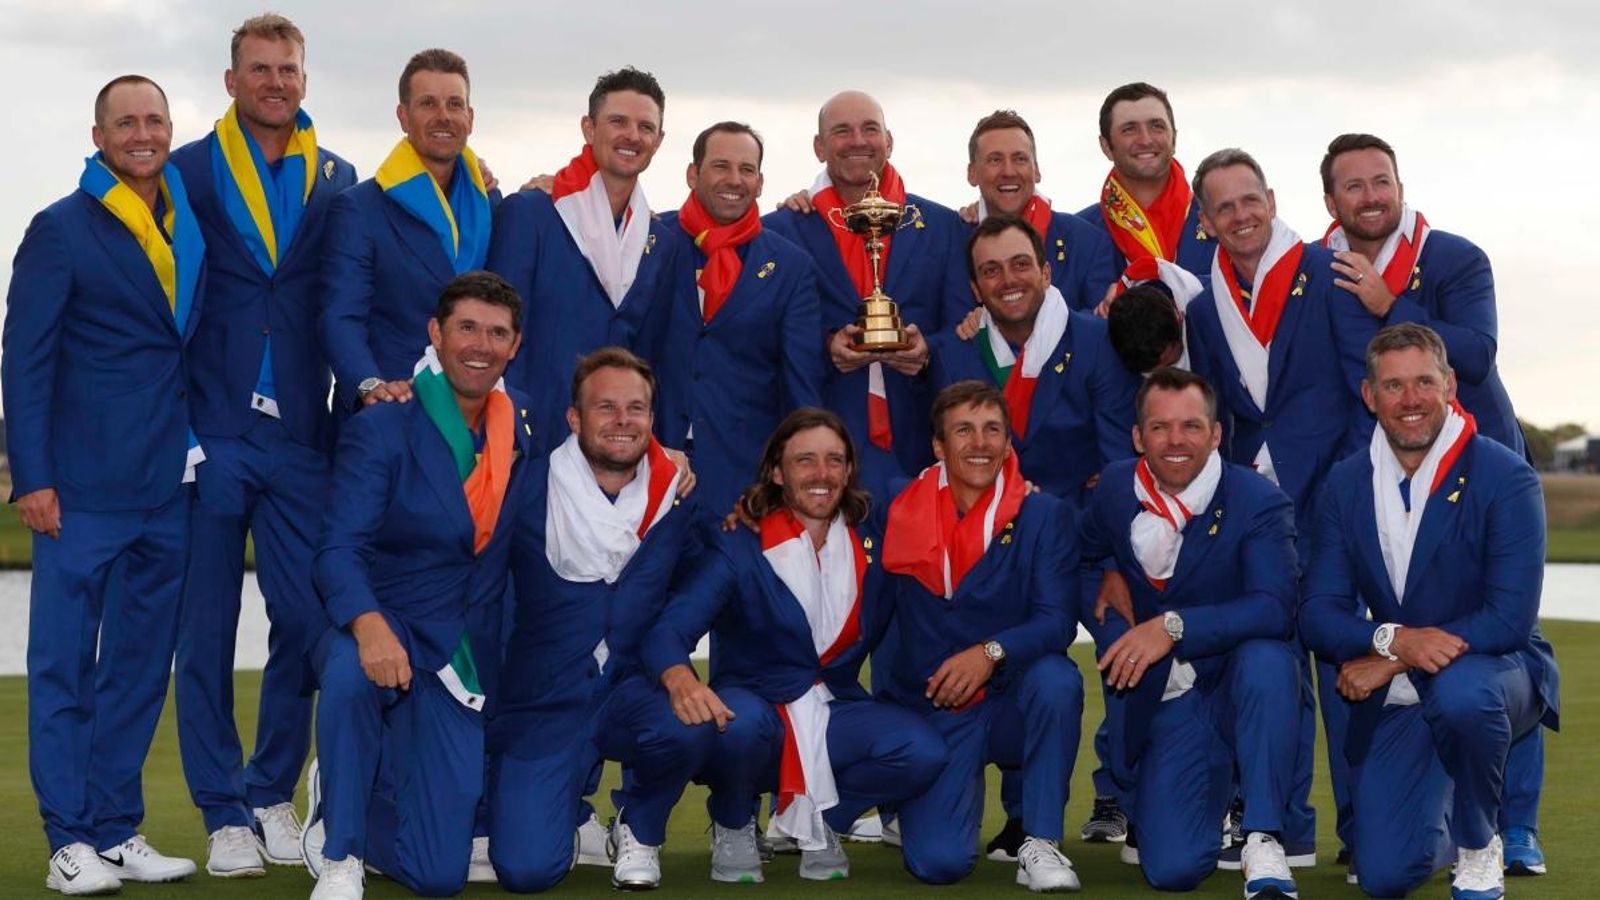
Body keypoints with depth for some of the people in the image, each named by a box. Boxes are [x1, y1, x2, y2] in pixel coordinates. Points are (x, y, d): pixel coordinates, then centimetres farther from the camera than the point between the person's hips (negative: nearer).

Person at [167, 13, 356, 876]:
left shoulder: (338, 181, 10)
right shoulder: (187, 172, 2)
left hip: (299, 438, 2)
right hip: (209, 432, -2)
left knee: (306, 618, 2)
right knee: (206, 628, 3)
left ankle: (273, 795, 19)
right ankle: (224, 813, 13)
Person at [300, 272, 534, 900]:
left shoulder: (523, 424, 5)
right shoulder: (380, 429, -10)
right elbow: (340, 549, -22)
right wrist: (369, 624, -42)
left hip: (458, 662, 4)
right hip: (379, 632, -4)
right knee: (353, 670, -43)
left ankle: (339, 804, 30)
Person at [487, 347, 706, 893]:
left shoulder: (677, 496, -1)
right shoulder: (529, 489, -7)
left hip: (632, 693, 1)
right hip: (542, 705, -1)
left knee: (690, 725, -33)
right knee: (527, 869, -17)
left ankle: (639, 829, 1)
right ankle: (564, 811, 22)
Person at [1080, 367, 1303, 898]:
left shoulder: (1259, 502, -13)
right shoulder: (1115, 489, 1)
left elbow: (1275, 608, -27)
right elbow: (1079, 559, 20)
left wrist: (1174, 626, -33)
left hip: (1244, 688, -3)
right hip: (1168, 702, 3)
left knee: (1265, 657, -40)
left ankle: (1263, 841, -28)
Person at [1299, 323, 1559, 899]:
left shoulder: (1506, 479, -13)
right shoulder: (1345, 485, 0)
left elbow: (1511, 619, -20)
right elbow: (1318, 614, -4)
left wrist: (1388, 663, -21)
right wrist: (1394, 639, -26)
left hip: (1492, 673, -3)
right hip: (1395, 700, 4)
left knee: (1459, 693, -40)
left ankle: (1480, 850, -11)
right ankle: (1445, 820, 29)